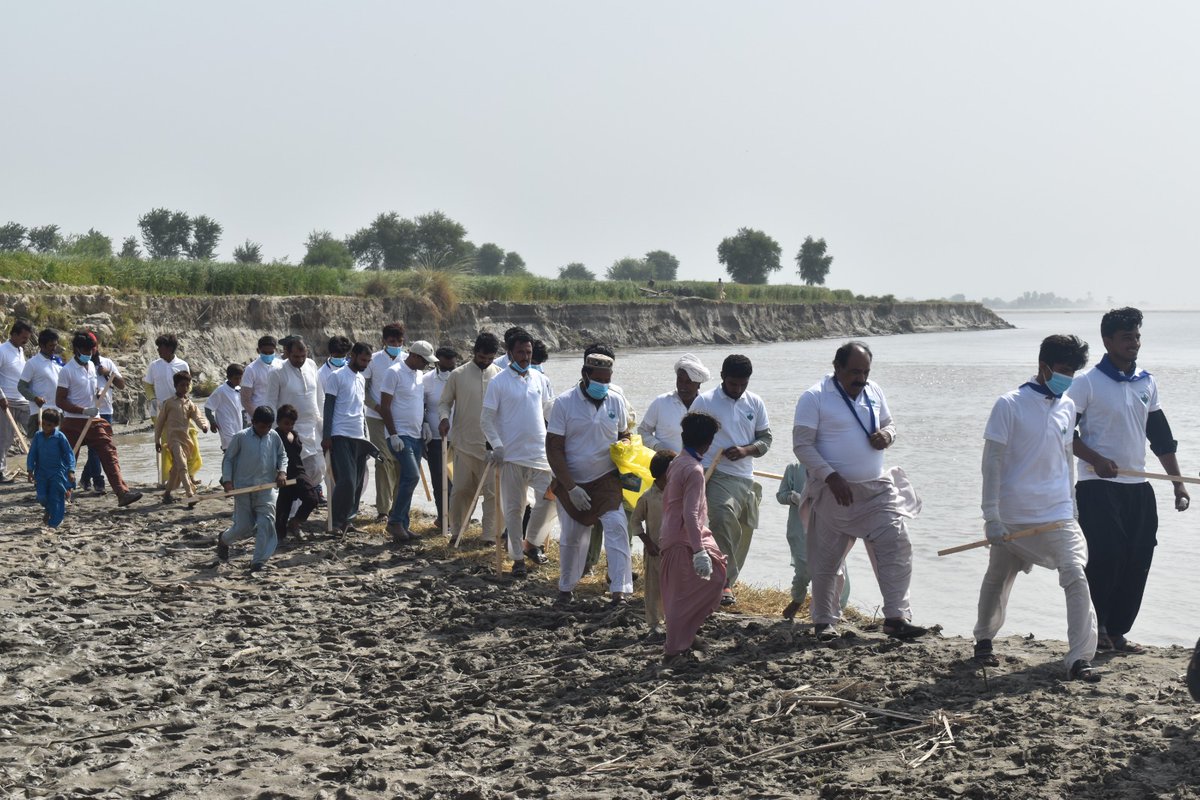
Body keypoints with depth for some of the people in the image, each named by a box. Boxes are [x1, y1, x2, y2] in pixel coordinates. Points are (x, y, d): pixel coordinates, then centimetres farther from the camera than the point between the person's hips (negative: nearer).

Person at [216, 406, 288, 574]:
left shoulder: (274, 437, 3)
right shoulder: (241, 437, -6)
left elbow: (282, 455, 16)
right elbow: (228, 459, 1)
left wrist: (282, 472, -2)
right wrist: (227, 480, -8)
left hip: (267, 487, 2)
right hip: (243, 488, -2)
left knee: (266, 522, -12)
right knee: (244, 527, 4)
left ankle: (259, 561, -5)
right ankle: (223, 540, 37)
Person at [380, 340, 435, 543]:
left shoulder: (420, 374, 13)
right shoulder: (394, 373, -10)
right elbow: (385, 406, -12)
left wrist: (424, 425, 13)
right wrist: (393, 435, -16)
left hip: (416, 436, 8)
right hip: (400, 435, -8)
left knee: (408, 480, 8)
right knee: (412, 476, -17)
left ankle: (403, 525, 13)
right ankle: (395, 521, -7)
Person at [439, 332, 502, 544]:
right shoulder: (458, 375, 0)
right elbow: (445, 402, 8)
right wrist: (444, 417, -13)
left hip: (492, 444, 1)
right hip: (464, 442, -1)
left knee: (492, 491, 0)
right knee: (461, 490, 6)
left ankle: (490, 534, 7)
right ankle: (456, 531, 20)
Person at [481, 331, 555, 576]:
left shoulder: (540, 379, 7)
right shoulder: (499, 382, -5)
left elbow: (550, 410, 17)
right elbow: (486, 418, -4)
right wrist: (497, 446, -14)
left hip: (540, 452, 3)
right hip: (511, 455, -3)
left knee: (548, 499, -1)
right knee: (514, 508, 3)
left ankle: (533, 541, 22)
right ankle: (517, 558, 13)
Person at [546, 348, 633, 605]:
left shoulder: (617, 401, -2)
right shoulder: (564, 402, -12)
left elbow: (624, 438, 13)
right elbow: (553, 449, -11)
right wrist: (571, 488, -16)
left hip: (607, 480, 1)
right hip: (572, 483, -1)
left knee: (617, 526, -17)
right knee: (571, 537, 10)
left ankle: (619, 591, -17)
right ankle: (566, 588, 31)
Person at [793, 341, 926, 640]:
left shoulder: (874, 391, 8)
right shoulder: (815, 397, -10)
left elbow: (889, 424, 20)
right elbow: (802, 445, -12)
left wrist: (886, 435, -6)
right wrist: (832, 477, -21)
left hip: (877, 489, 4)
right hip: (835, 492, -4)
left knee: (897, 548, -7)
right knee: (827, 560, 5)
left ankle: (896, 617, -3)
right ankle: (823, 621, 21)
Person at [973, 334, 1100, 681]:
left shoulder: (1067, 406, 6)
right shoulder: (1010, 404, -10)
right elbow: (992, 461, -10)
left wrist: (1071, 506, 18)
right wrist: (991, 516, -13)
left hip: (1057, 515, 3)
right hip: (1013, 516, -3)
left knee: (1076, 577, -14)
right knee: (997, 579, 15)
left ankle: (1079, 658, -12)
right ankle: (983, 640, 38)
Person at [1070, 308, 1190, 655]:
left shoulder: (1146, 383, 12)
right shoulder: (1087, 383, -6)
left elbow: (1161, 436, 16)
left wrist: (1178, 483, 13)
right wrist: (1095, 459, -18)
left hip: (1138, 488, 6)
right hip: (1098, 488, -6)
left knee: (1136, 563, 4)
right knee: (1106, 558, -11)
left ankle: (1117, 632, 15)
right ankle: (1096, 627, 7)